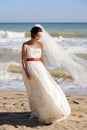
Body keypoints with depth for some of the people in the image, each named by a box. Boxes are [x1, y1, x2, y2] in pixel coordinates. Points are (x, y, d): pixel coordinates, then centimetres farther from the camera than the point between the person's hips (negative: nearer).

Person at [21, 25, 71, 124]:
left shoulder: (40, 45, 9)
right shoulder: (25, 45, -6)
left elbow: (41, 59, 13)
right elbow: (23, 60, -7)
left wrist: (44, 70, 10)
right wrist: (26, 73, -16)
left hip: (39, 68, 5)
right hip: (29, 68, -5)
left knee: (47, 87, 2)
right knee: (36, 91, -4)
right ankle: (45, 116, 3)